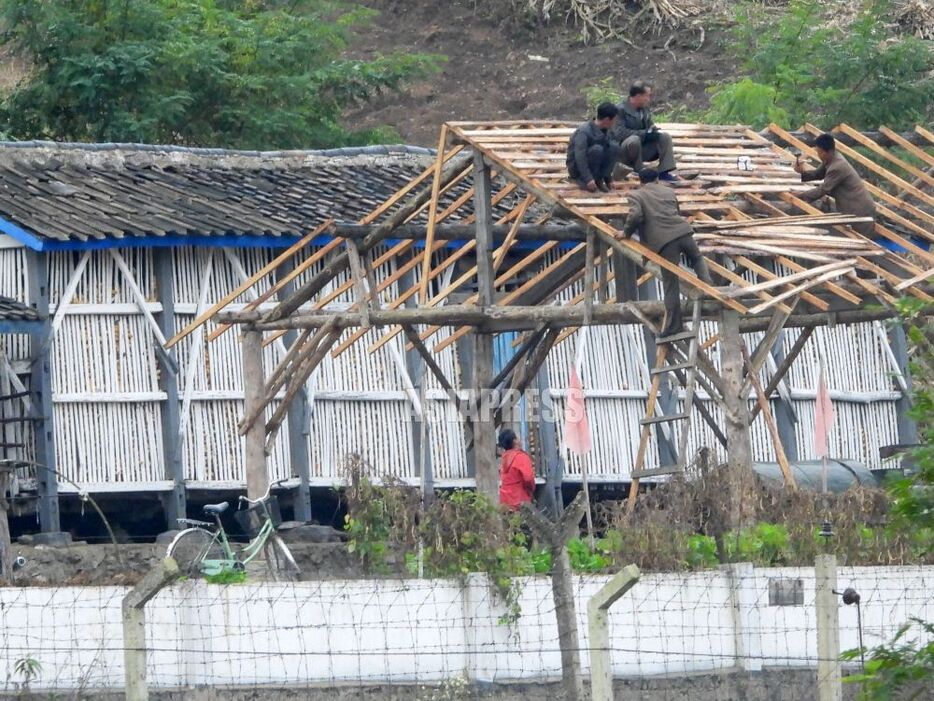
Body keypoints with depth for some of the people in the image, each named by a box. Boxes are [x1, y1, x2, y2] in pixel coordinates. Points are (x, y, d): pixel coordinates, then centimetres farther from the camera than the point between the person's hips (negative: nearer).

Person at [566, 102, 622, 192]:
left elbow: (607, 156, 9)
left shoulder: (605, 132, 2)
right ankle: (582, 180, -15)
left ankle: (599, 180, -7)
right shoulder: (584, 131, -23)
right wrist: (588, 179, -36)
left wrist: (608, 179, 7)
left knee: (615, 147, -13)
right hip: (576, 167, -7)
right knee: (596, 149, -33)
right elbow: (580, 156, -30)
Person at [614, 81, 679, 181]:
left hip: (643, 149, 7)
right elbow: (619, 133, -25)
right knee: (635, 139, -37)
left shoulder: (645, 109, 9)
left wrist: (652, 130, -11)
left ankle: (664, 172, -14)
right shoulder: (620, 109, -14)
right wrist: (644, 133, -27)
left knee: (665, 137, -6)